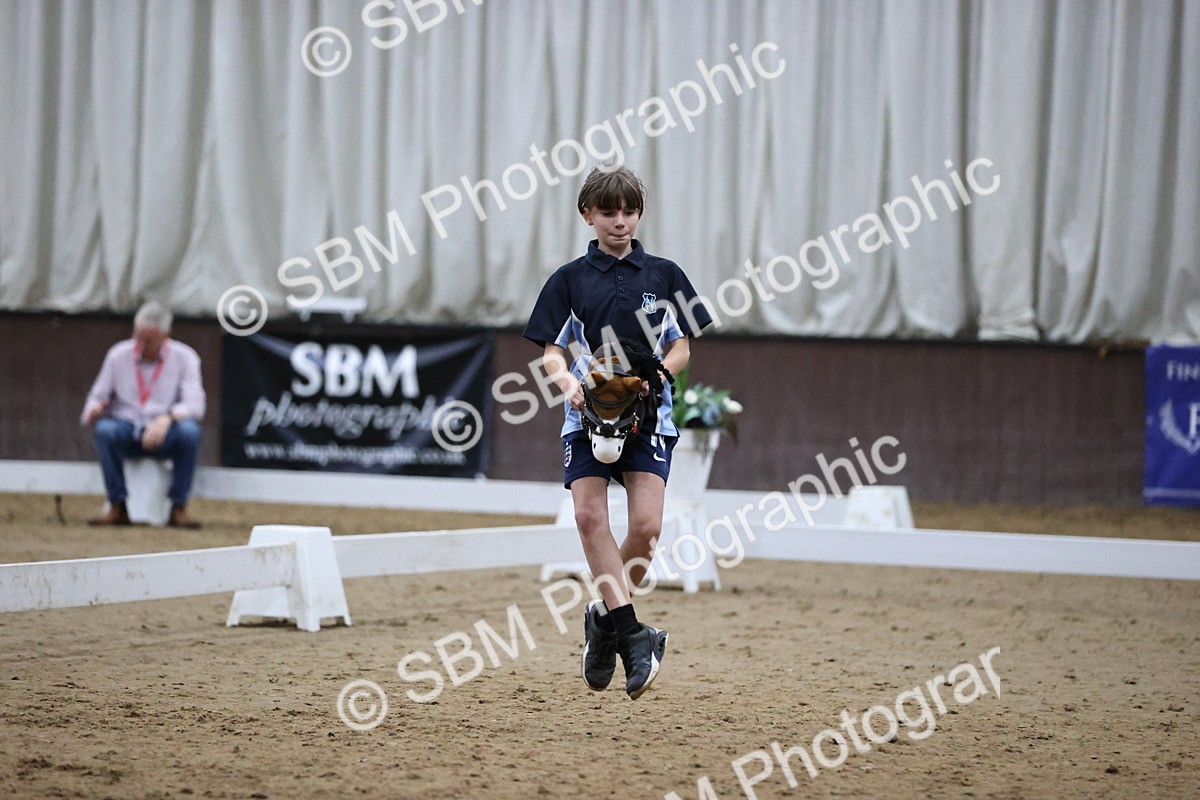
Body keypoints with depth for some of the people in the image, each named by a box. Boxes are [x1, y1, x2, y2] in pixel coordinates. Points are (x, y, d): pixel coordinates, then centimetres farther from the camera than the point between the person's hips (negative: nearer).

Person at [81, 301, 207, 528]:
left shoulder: (184, 357, -2)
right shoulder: (118, 354, 4)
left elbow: (195, 404, -12)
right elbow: (97, 397, 6)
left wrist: (168, 418, -32)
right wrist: (94, 410, -19)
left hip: (165, 436, -1)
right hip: (127, 431, 1)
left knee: (189, 431, -34)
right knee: (104, 429, -32)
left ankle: (178, 508, -24)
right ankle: (117, 508, -25)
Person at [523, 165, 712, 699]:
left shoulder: (664, 275, 9)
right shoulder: (570, 279, 7)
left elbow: (682, 347, 11)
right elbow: (550, 351, 5)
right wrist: (570, 383, -16)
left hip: (648, 414, 0)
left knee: (646, 525, -13)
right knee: (589, 515, -19)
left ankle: (604, 617, 11)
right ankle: (631, 634, -20)